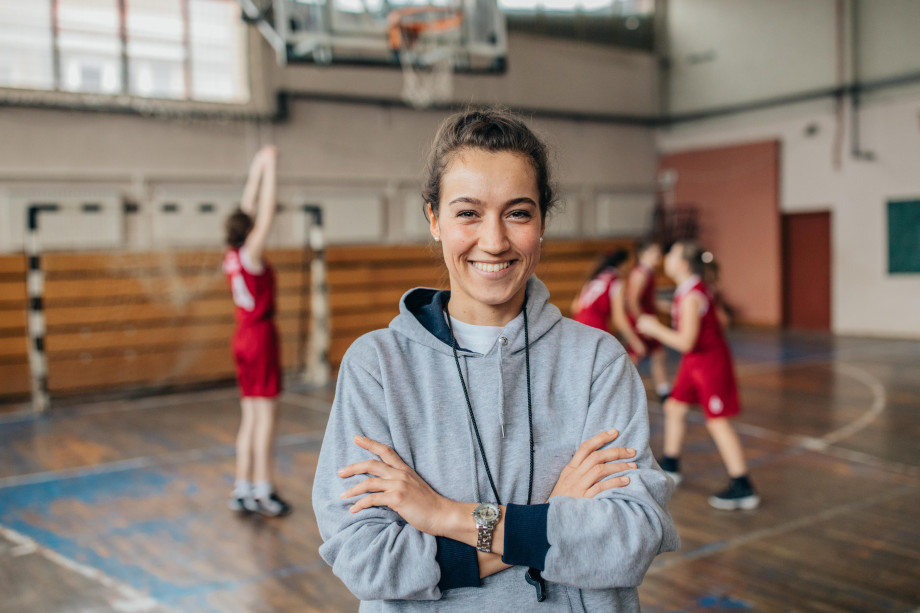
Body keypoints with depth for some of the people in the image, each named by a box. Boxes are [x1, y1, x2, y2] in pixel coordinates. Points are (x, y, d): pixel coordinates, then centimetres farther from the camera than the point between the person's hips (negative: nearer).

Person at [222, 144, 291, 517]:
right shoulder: (250, 256, -13)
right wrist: (268, 168, -11)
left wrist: (257, 170, 19)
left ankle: (243, 490, 13)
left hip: (244, 338, 8)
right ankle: (263, 492, 1)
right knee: (265, 414, -3)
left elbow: (249, 209, 15)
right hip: (261, 336, -8)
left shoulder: (231, 256, 7)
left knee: (251, 417, 10)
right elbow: (265, 213, -15)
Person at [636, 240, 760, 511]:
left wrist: (654, 328, -17)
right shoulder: (686, 290, 5)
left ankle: (744, 489, -2)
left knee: (717, 422, -7)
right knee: (674, 407, 16)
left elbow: (685, 342, -28)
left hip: (710, 361, -10)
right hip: (694, 360, 10)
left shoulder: (691, 296, -25)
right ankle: (670, 467, 32)